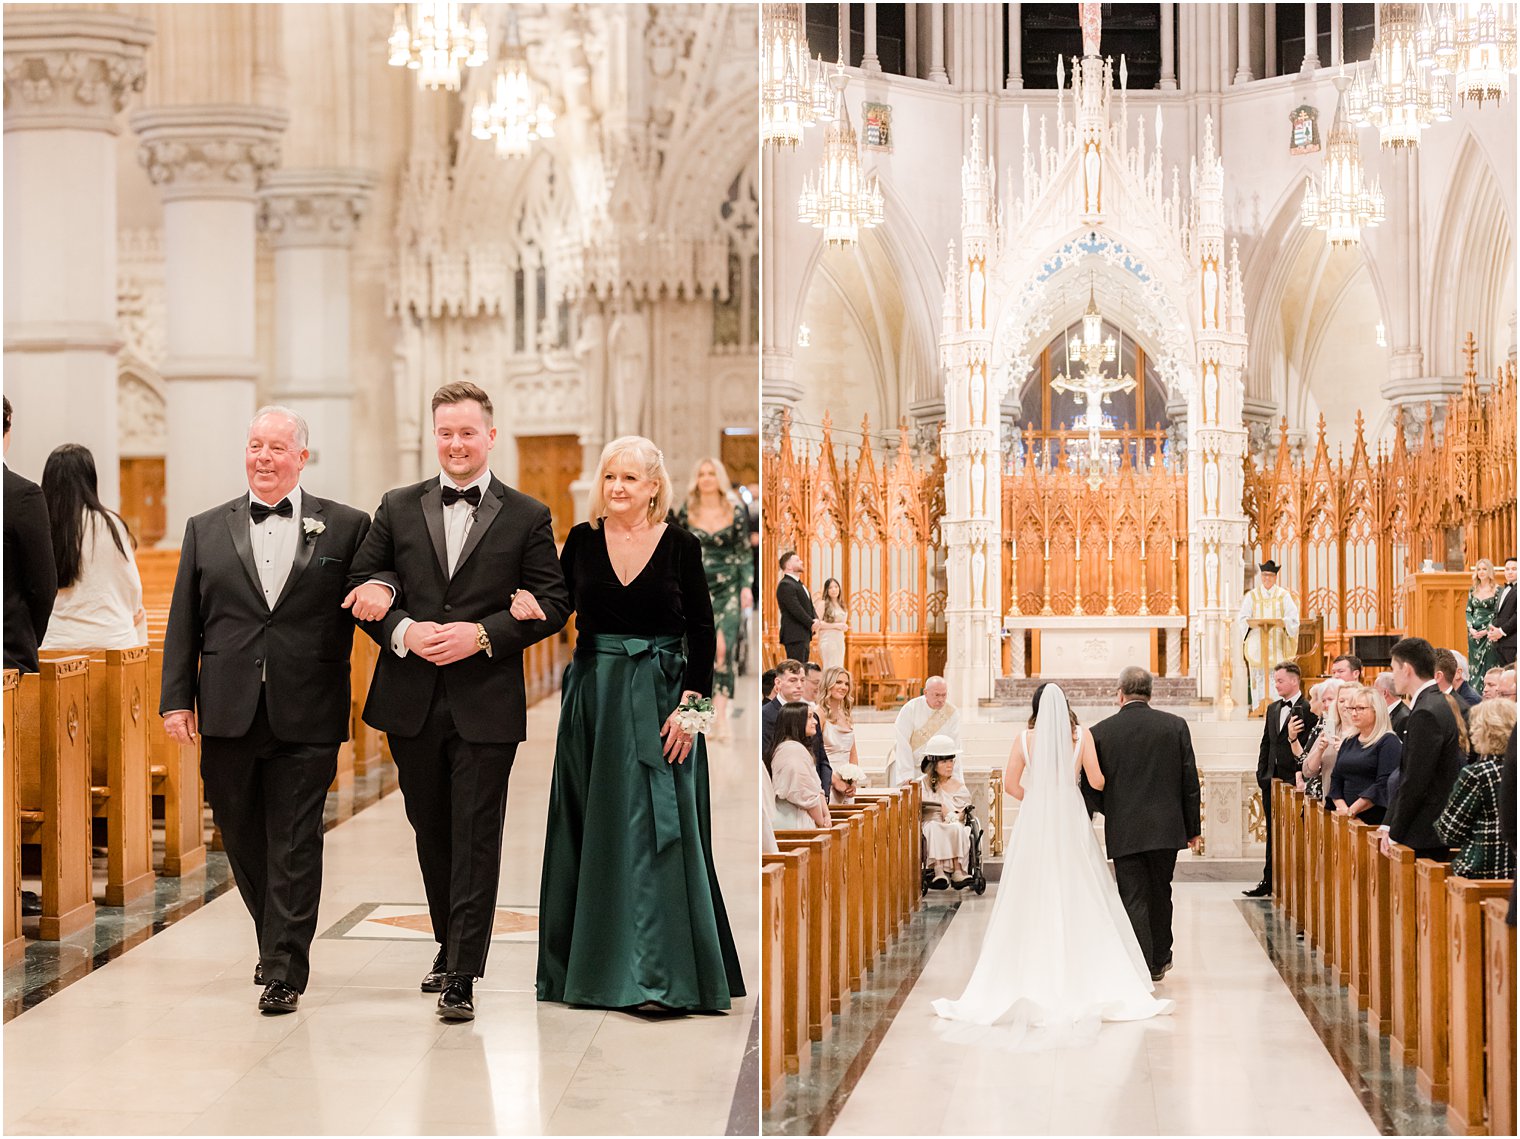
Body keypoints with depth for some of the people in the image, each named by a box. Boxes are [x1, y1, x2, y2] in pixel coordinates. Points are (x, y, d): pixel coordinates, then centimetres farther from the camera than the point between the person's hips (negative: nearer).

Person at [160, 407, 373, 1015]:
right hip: (229, 714, 3)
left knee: (294, 844, -3)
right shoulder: (206, 529, 10)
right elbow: (184, 623, 9)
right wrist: (176, 698, 3)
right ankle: (277, 944, 31)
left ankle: (284, 971, 2)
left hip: (305, 716, -3)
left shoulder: (347, 527, 3)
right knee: (243, 842, 12)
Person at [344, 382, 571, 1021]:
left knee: (475, 841, -3)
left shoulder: (527, 517, 1)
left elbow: (552, 604, -1)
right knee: (431, 834, 15)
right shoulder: (398, 508, 8)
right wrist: (402, 630, -12)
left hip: (486, 705, -3)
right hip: (412, 702, 3)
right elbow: (360, 586, 6)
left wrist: (482, 634, -14)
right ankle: (449, 947, 31)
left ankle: (461, 977, -1)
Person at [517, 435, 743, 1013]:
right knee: (592, 830, 7)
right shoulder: (582, 540, 5)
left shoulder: (680, 546, -2)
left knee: (657, 829, -6)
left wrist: (690, 703, -11)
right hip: (593, 697, 3)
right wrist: (534, 612, -13)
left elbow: (703, 633, -2)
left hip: (659, 699, -3)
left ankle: (660, 974, -6)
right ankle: (594, 962, 17)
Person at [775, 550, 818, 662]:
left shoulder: (799, 584, 21)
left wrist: (816, 620, -1)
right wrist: (811, 624, -13)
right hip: (794, 636, -10)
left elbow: (809, 605, 18)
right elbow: (796, 609, -19)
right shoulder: (785, 585, -13)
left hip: (804, 635, 10)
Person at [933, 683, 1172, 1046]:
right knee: (1078, 898, 6)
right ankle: (1082, 973, 6)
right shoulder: (1081, 737, -2)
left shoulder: (1025, 739, -2)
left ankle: (1031, 976, 6)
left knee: (1032, 899, 5)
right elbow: (1097, 781, -2)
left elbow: (1012, 785, 0)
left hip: (1033, 823, 0)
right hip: (1071, 822, 0)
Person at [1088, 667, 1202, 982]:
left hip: (1124, 832, -2)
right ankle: (1160, 959, 29)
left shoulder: (1100, 731, -4)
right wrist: (1193, 827, 8)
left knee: (1134, 900, 2)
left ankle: (1142, 967, -2)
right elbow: (1190, 781, 1)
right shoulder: (1175, 726, -1)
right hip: (1166, 828, 2)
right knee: (1160, 894, 17)